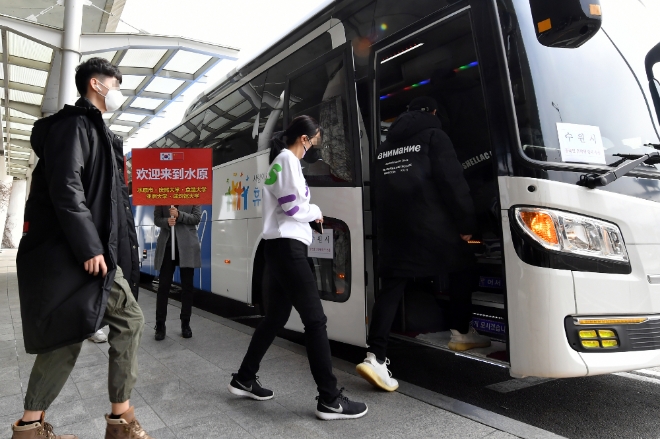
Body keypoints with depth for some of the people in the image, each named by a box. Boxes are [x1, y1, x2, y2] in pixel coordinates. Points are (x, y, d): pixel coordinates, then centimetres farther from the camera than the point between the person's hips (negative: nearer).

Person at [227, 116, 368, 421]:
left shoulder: (279, 161, 22)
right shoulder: (288, 160, -8)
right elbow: (294, 206, -16)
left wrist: (309, 216, 8)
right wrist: (316, 212, 1)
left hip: (279, 246, 10)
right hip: (288, 247, -10)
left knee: (275, 317, 15)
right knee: (315, 319, -9)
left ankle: (244, 379, 26)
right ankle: (329, 399, -4)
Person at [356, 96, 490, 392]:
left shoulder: (385, 146, 21)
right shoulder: (434, 137, 2)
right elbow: (453, 183, -7)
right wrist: (466, 224, -3)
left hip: (393, 228, 5)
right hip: (430, 227, -5)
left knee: (391, 289, 3)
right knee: (462, 269, 17)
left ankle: (376, 357, -7)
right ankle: (461, 334, 25)